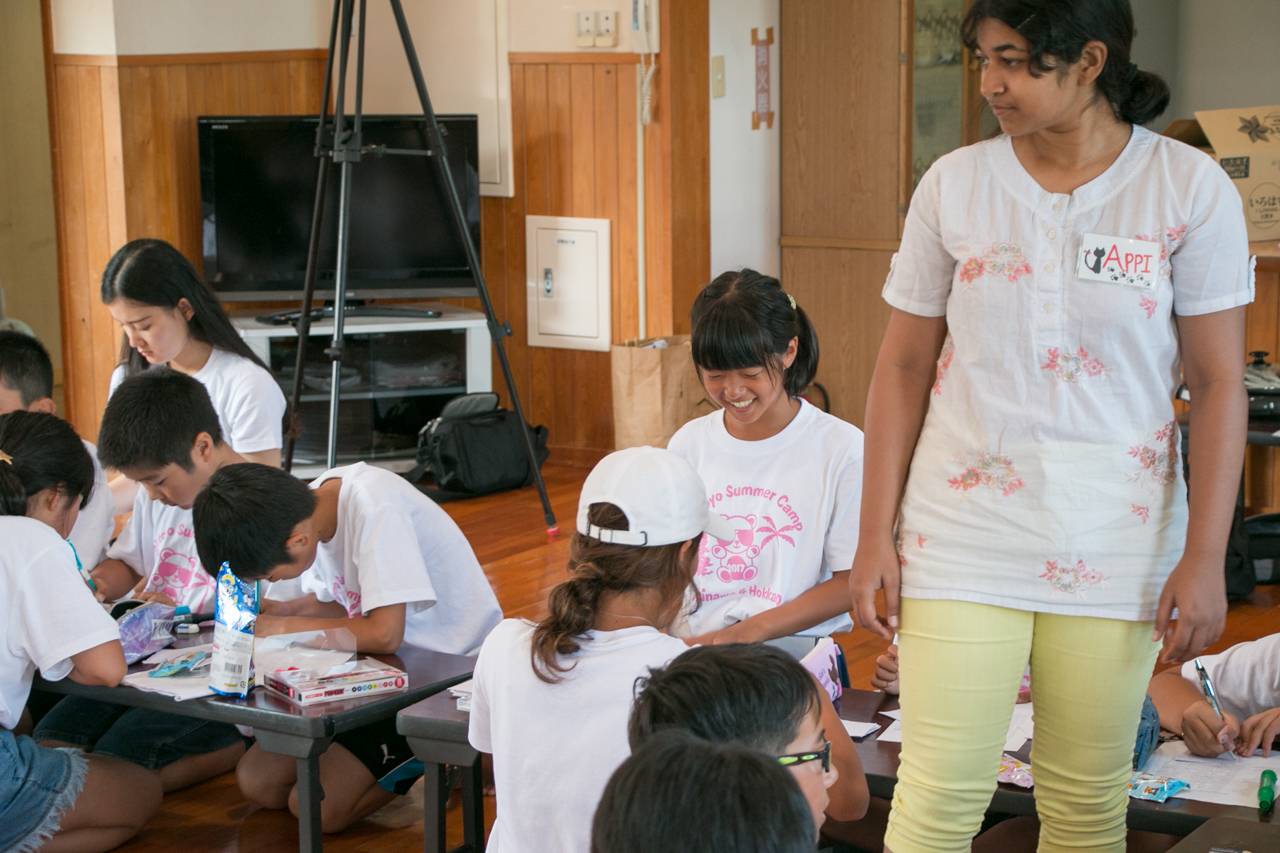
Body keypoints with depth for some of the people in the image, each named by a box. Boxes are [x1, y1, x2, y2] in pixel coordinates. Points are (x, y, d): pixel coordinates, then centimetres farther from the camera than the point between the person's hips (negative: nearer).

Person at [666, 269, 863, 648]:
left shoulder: (841, 448, -2)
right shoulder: (688, 443, 12)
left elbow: (851, 581, -2)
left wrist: (751, 630, -13)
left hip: (792, 643, -2)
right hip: (692, 639, 2)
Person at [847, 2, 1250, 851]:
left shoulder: (1191, 188, -3)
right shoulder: (954, 184, 1)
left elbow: (1219, 383, -2)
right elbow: (903, 366, 6)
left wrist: (1205, 559, -7)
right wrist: (876, 535, 2)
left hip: (1115, 549, 0)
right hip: (964, 540, 1)